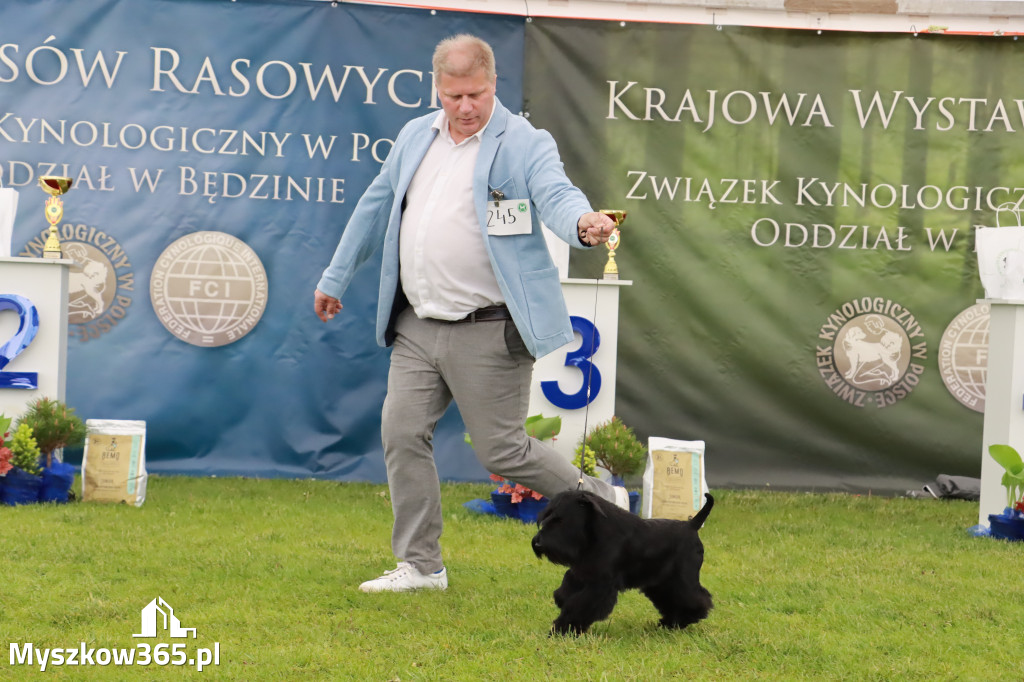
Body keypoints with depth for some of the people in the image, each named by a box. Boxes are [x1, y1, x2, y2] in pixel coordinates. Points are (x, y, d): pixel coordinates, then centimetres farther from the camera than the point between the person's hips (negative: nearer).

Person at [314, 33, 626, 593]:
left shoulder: (524, 144, -7)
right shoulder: (415, 137, 12)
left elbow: (556, 196, -23)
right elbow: (375, 208, 22)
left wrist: (584, 223, -47)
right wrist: (335, 279, 27)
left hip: (488, 332, -6)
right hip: (417, 327, 6)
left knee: (502, 451, -3)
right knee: (402, 435, 3)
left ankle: (602, 504, 20)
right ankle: (420, 564, 15)